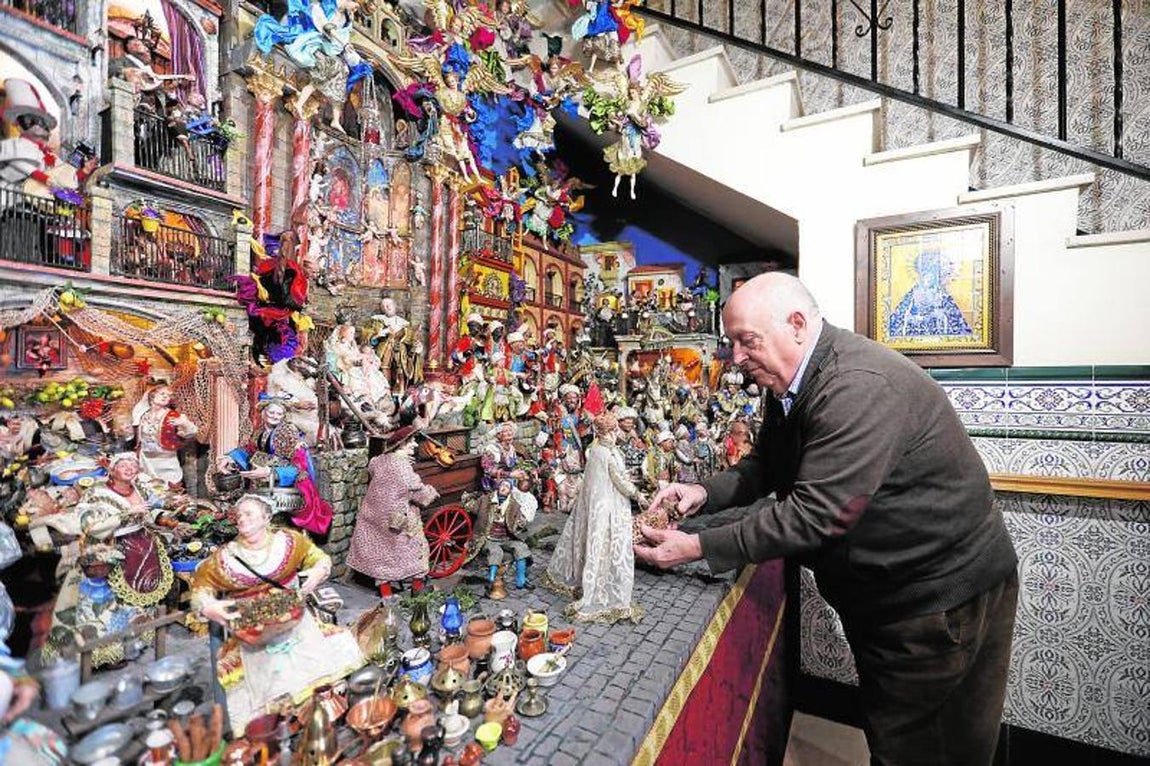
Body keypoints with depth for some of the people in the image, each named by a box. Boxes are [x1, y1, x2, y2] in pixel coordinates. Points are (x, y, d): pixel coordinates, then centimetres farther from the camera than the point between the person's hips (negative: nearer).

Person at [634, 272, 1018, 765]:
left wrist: (697, 547, -29)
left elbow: (815, 515, -34)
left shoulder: (860, 388, -31)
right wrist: (705, 492, -10)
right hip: (878, 591, 8)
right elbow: (766, 466, 8)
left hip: (942, 592, -8)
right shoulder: (791, 384, 0)